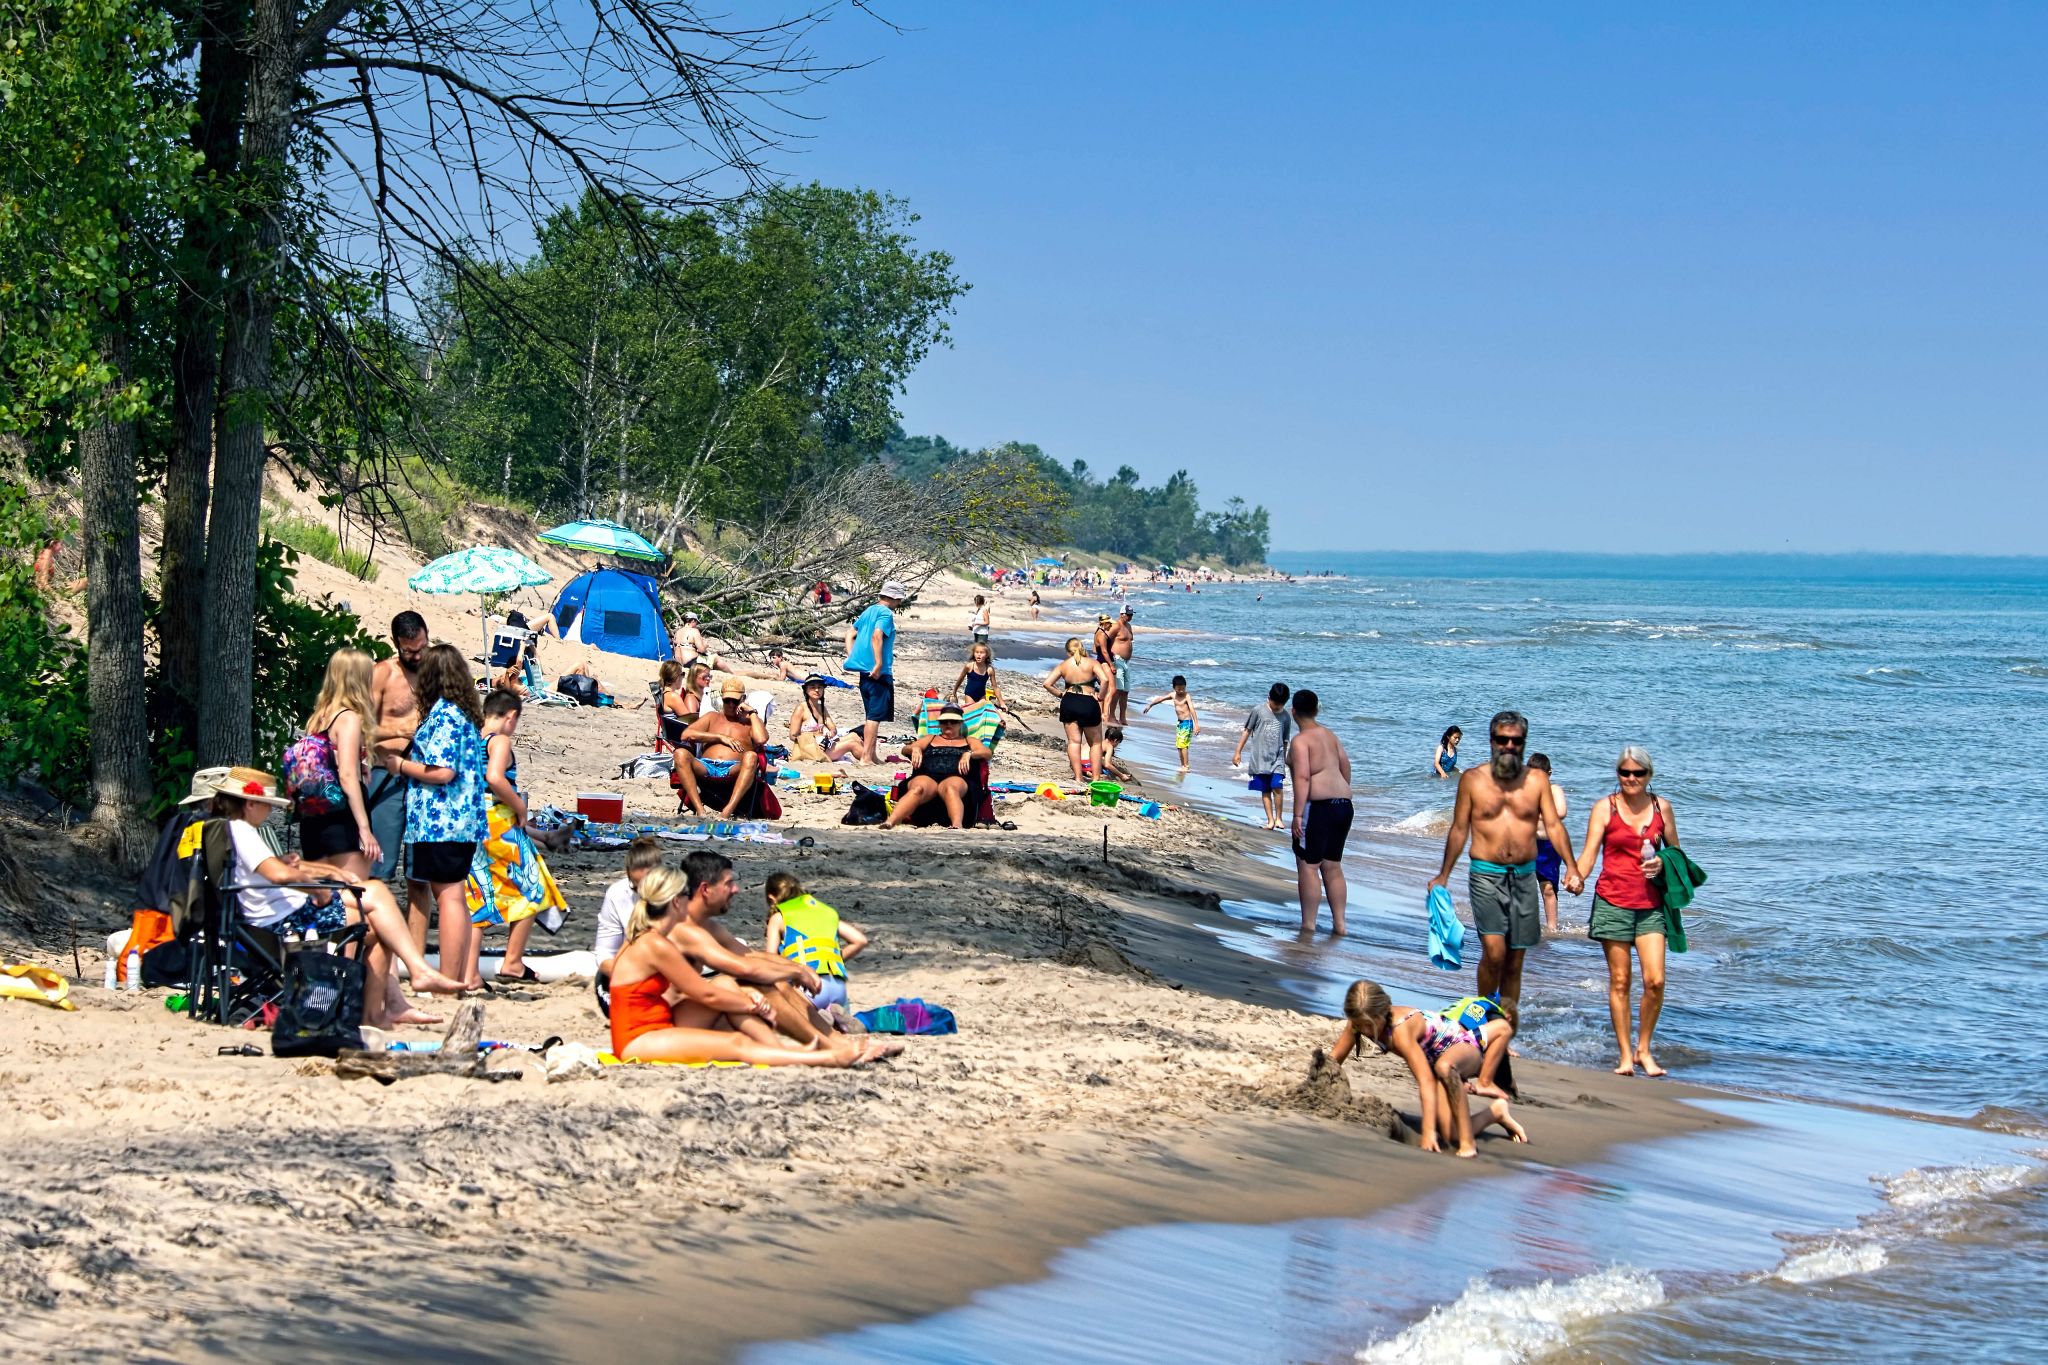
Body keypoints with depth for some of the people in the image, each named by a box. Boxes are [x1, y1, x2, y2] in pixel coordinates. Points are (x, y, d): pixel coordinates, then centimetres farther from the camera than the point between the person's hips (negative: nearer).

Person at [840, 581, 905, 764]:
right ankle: (866, 756, -11)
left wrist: (851, 657, 14)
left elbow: (850, 634, 20)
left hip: (865, 672, 9)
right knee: (876, 716, -8)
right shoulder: (886, 613, -10)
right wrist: (879, 664, -25)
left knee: (871, 715, 16)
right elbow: (877, 636, -26)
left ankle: (871, 755, 20)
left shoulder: (869, 611, 17)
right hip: (879, 673, -9)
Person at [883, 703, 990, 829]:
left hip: (955, 778, -1)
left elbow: (987, 753, 15)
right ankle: (890, 822, -62)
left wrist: (969, 754, -7)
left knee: (950, 789, -41)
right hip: (927, 777, 1)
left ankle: (957, 825, -69)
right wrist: (915, 749, -1)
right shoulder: (929, 739, 37)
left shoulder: (969, 741, 32)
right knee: (917, 789, -38)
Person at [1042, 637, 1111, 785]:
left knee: (1074, 741, 8)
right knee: (1095, 743, 11)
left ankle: (1078, 777, 3)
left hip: (1069, 702, 2)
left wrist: (1060, 694, 10)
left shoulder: (1063, 665, 7)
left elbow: (1047, 684, -1)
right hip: (1089, 703, -2)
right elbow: (1105, 680, -17)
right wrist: (1100, 697, -5)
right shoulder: (1092, 663, 0)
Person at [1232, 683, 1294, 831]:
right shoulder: (1258, 711, -1)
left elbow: (1285, 741, 13)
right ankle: (1270, 819, 9)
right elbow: (1247, 731, 4)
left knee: (1277, 787, -15)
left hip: (1277, 758, 0)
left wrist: (1284, 760, 18)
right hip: (1259, 758, 0)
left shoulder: (1286, 717, 5)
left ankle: (1279, 817, -2)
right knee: (1265, 790, 2)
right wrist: (1238, 752, 3)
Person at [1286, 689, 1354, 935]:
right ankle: (1339, 924, 16)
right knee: (1333, 867, 15)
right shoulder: (1330, 735, 16)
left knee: (1307, 866, -1)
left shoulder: (1300, 740, -9)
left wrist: (1298, 815, -20)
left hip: (1318, 806, -8)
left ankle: (1308, 925, -1)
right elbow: (1346, 768, 21)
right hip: (1343, 804, 8)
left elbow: (1302, 777, -19)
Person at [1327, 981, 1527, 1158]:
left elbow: (1426, 1080, -43)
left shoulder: (1401, 1030, -37)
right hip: (1435, 1059, 7)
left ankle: (1467, 1140, -33)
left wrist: (1428, 1131, -48)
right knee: (1452, 1137, -10)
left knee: (1444, 1066, -46)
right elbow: (1334, 1059, -5)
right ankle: (1494, 1112, 20)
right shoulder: (1361, 1020, -18)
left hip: (1464, 1047, -7)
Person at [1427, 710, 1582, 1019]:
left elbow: (1554, 826, 2)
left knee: (1514, 962, 6)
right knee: (1494, 952, -18)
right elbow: (1459, 830, 8)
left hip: (1525, 877, 2)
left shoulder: (1537, 780, 7)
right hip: (1486, 875, -2)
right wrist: (1443, 875, 7)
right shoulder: (1472, 780, 3)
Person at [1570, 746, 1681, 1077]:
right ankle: (1625, 1055, 10)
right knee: (1619, 981, 2)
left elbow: (1675, 851, 18)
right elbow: (1589, 854, -5)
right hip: (1613, 901, -2)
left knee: (1655, 980, -8)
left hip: (1651, 904, 2)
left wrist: (1663, 864, -4)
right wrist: (1576, 877, -24)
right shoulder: (1605, 807, 1)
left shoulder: (1662, 807, 7)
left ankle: (1643, 1049, 9)